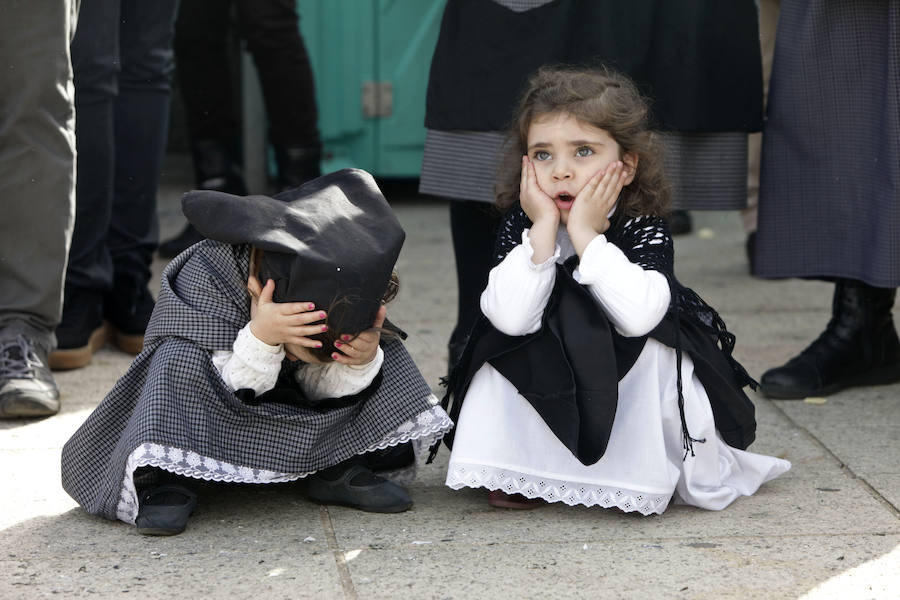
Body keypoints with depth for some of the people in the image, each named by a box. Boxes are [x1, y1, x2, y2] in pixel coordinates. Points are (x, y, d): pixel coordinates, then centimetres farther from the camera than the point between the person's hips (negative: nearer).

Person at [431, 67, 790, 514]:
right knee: (504, 337, -21)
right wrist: (544, 229, -29)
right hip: (547, 401, 2)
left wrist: (585, 233, -32)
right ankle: (510, 473, -5)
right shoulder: (520, 228, -11)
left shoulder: (644, 229, -17)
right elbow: (511, 317, -29)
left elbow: (638, 315, -37)